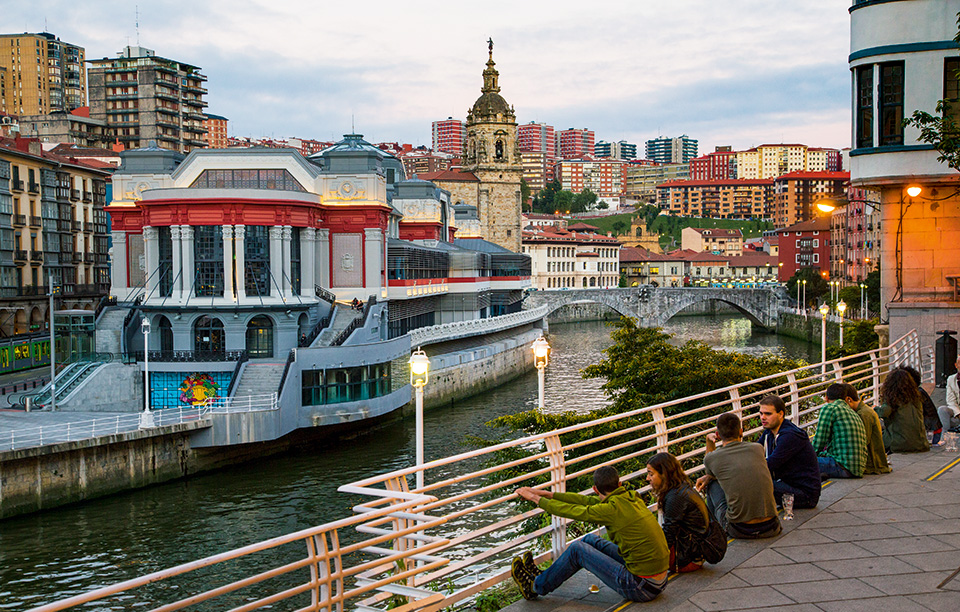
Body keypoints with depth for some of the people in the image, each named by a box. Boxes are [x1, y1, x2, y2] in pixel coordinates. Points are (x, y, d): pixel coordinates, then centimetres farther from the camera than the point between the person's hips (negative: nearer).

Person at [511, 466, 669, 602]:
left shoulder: (614, 509, -19)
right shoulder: (633, 498, 5)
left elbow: (571, 511, -8)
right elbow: (587, 501, 13)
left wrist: (536, 498, 4)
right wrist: (549, 494, 16)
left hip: (642, 587, -8)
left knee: (577, 549, 1)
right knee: (590, 540, 17)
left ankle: (536, 587, 20)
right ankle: (545, 576, 30)